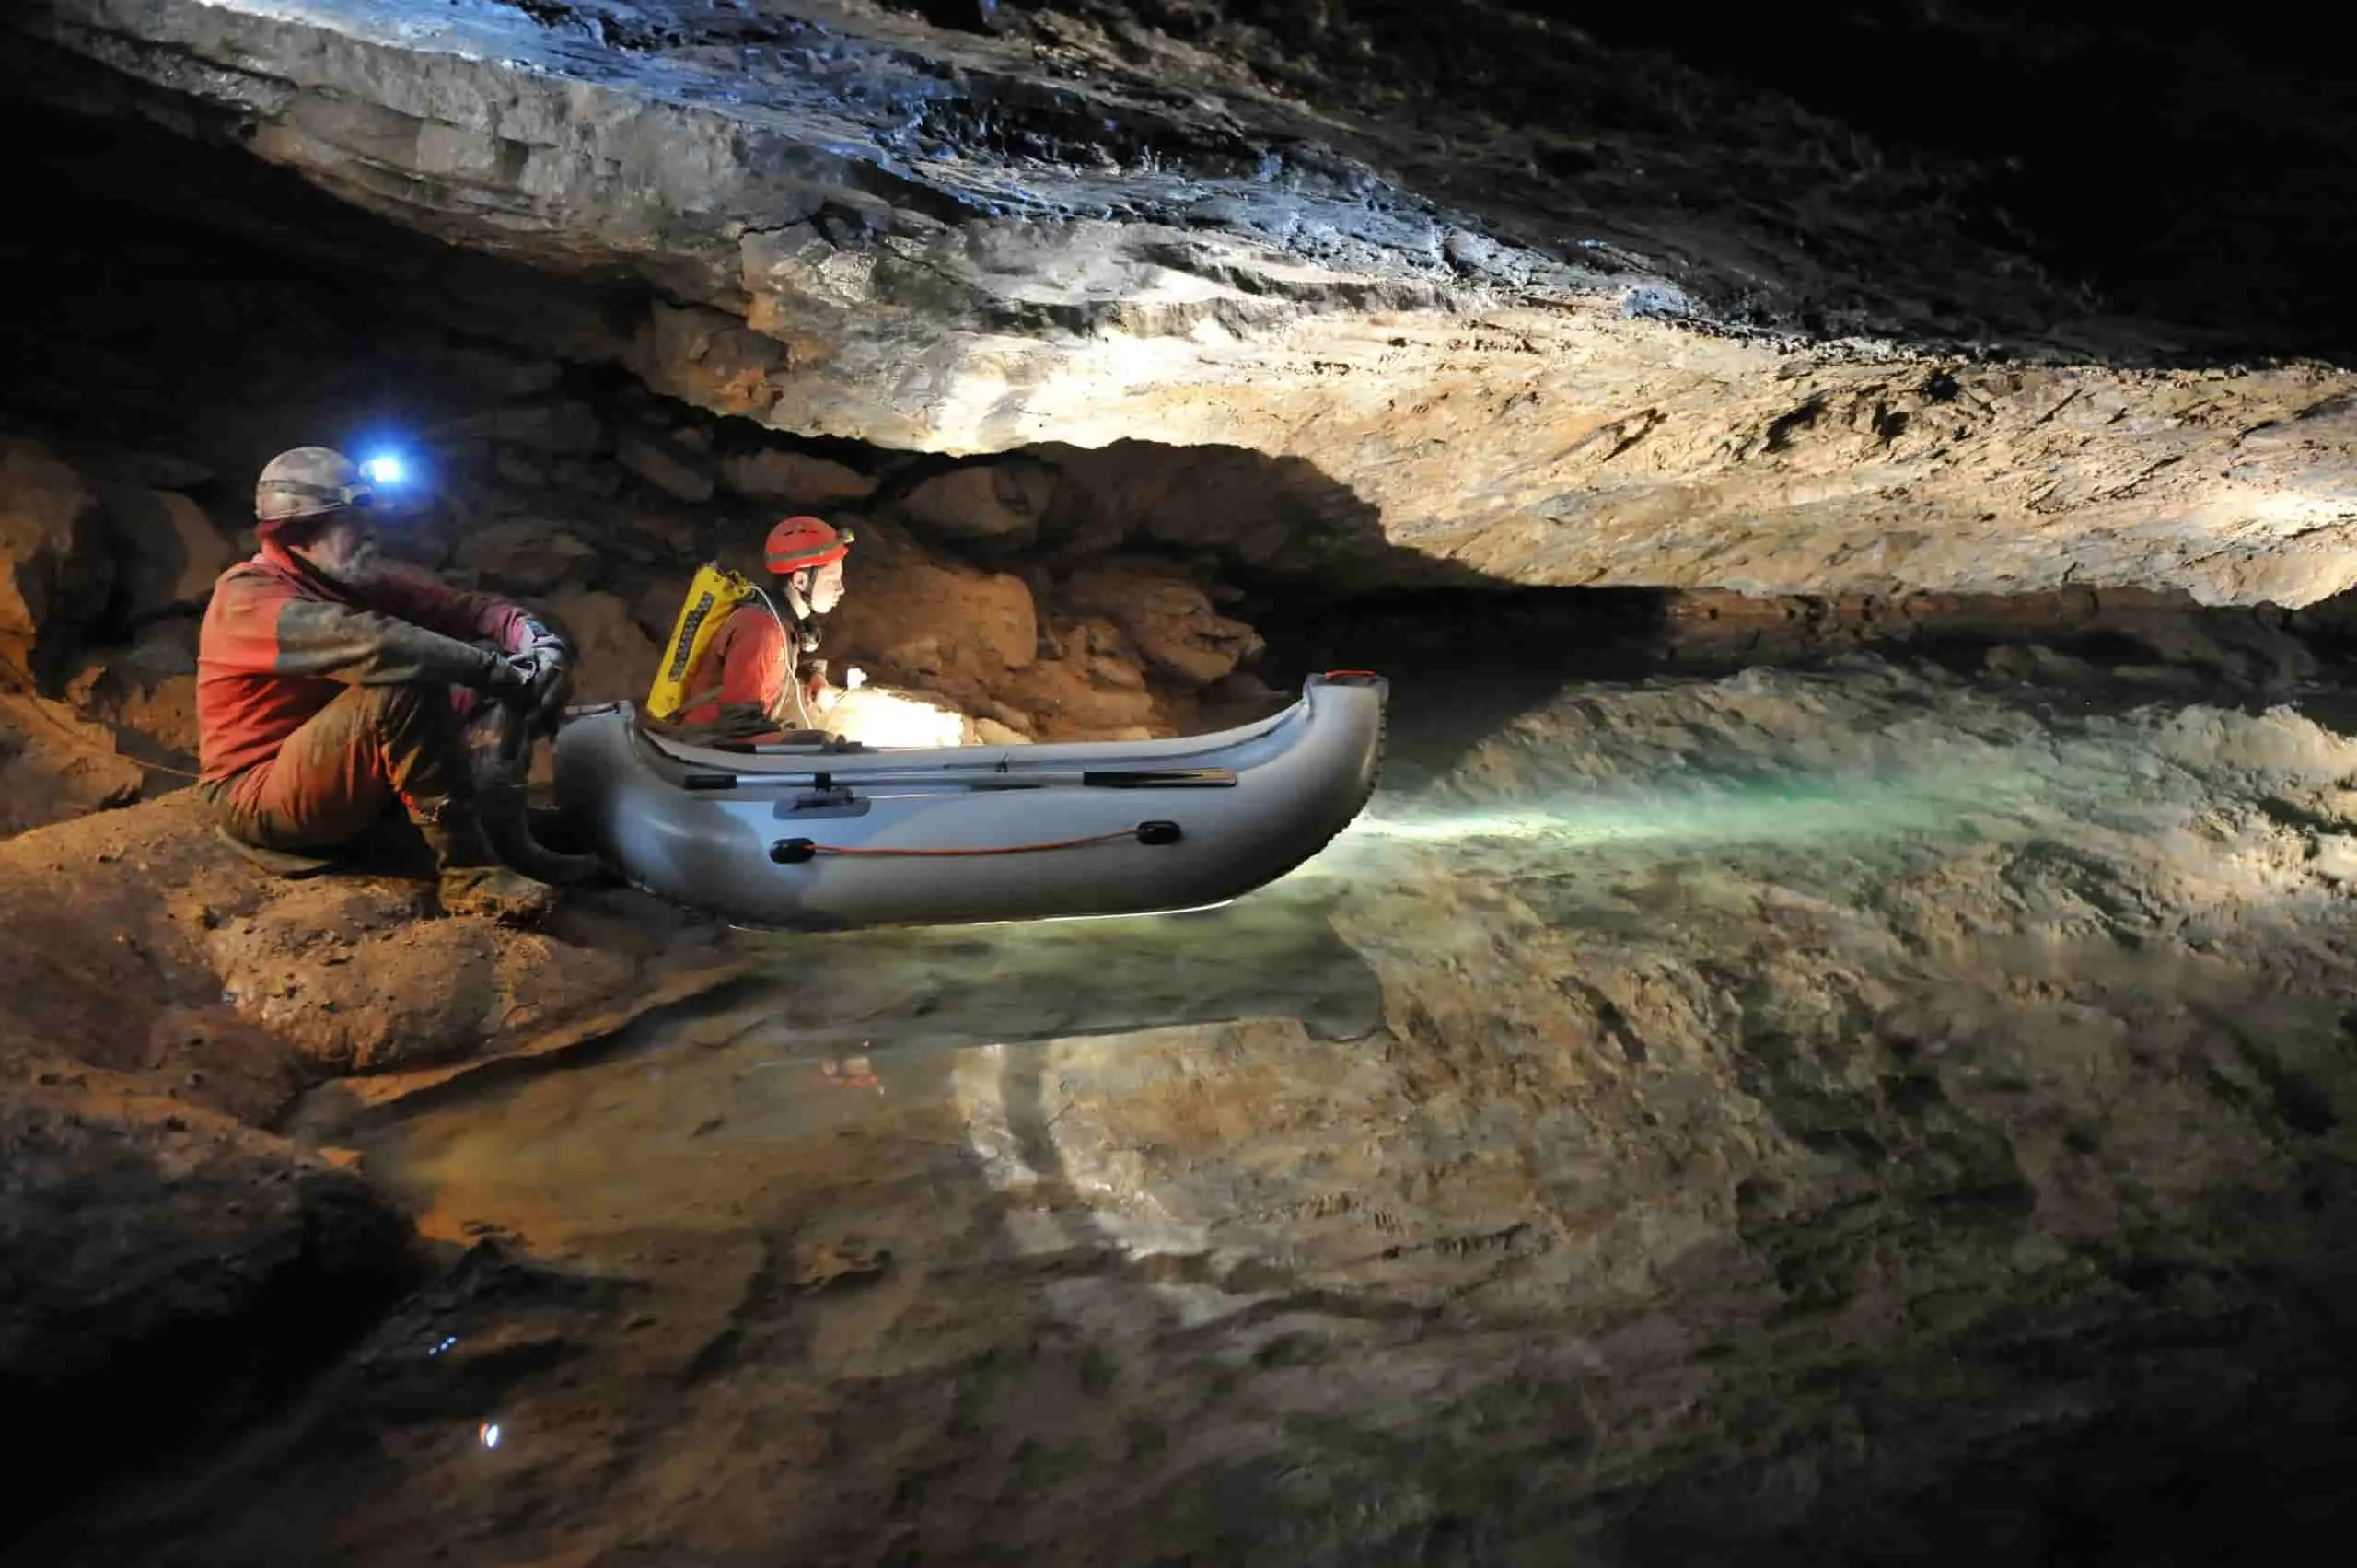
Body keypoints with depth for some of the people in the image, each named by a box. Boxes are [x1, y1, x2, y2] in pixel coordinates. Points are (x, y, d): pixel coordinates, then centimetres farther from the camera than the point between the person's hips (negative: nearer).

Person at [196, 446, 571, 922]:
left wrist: (538, 641, -22)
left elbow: (464, 609, -1)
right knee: (403, 687, -33)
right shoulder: (247, 596, -20)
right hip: (260, 798, -8)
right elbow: (368, 643, -37)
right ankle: (466, 872, -30)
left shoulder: (357, 581, 4)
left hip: (346, 775, 8)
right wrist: (493, 671, -37)